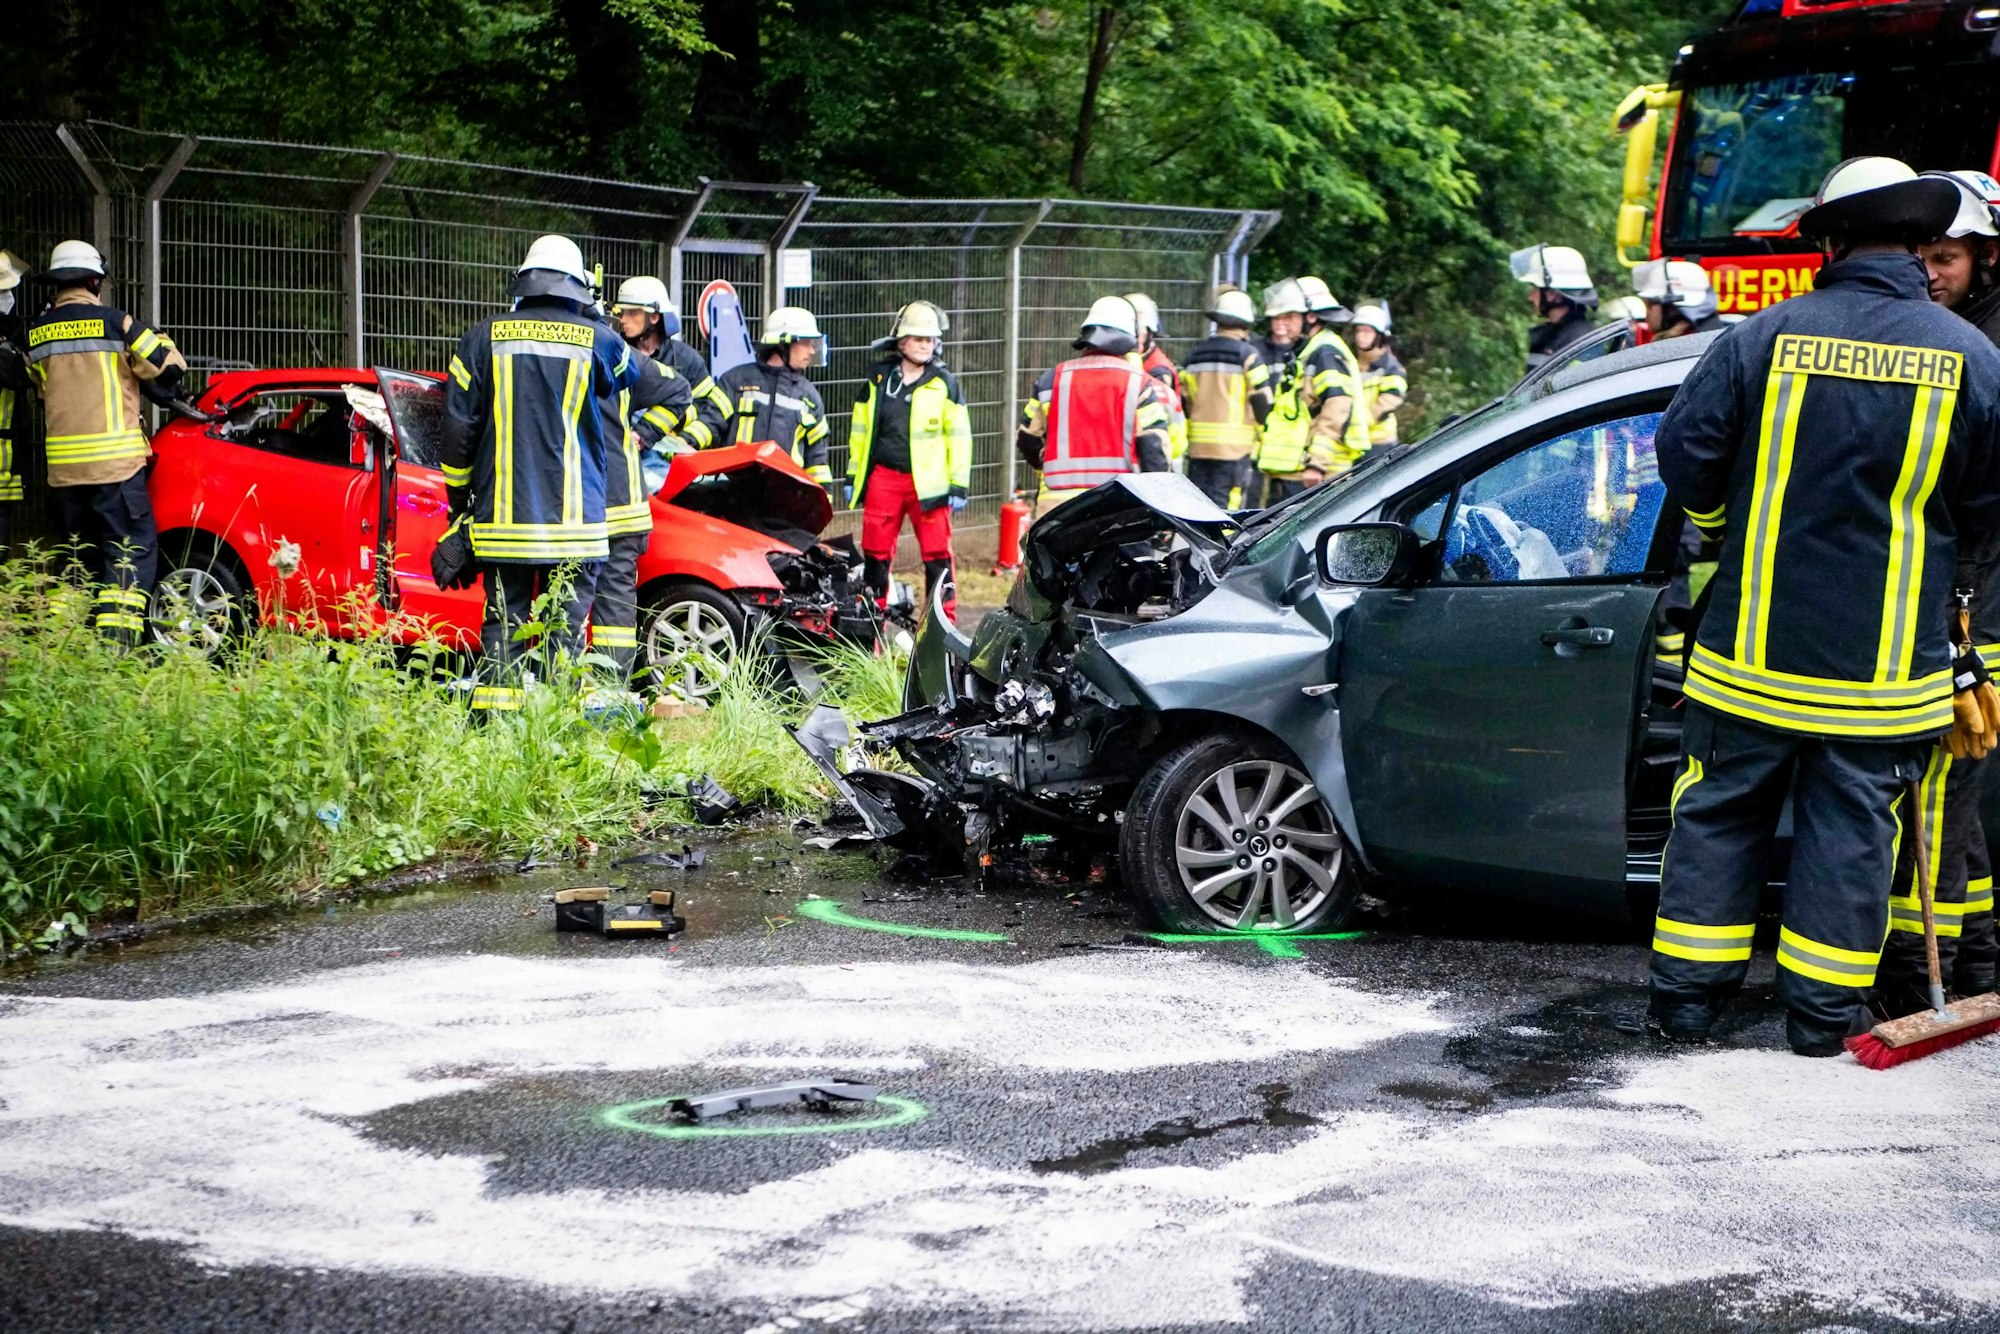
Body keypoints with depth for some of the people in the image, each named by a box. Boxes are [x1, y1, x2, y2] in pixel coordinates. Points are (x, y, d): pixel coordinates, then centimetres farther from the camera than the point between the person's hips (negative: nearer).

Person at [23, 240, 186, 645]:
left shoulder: (37, 332, 11)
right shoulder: (115, 323, -5)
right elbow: (169, 366, 0)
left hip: (62, 464, 5)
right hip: (115, 459, -5)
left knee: (78, 554, 16)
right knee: (133, 550, -3)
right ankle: (116, 639, -16)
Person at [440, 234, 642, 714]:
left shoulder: (484, 338, 3)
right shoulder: (598, 341, -1)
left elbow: (458, 426, 4)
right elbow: (630, 375, 24)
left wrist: (459, 500, 14)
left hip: (503, 514, 1)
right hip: (574, 517, -1)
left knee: (502, 620, 7)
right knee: (566, 623, 2)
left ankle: (493, 714, 4)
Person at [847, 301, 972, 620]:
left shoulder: (943, 383, 2)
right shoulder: (878, 378, 8)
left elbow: (959, 434, 2)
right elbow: (859, 429, 17)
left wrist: (959, 485, -3)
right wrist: (852, 475, 15)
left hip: (929, 482, -2)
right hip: (883, 478, 2)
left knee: (937, 557, -4)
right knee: (875, 554, 6)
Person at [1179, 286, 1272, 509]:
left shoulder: (1195, 355, 13)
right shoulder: (1249, 354, -5)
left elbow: (1185, 402, 15)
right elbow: (1262, 403, -6)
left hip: (1198, 448, 5)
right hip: (1237, 449, -5)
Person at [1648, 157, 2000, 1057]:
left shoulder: (1767, 335, -7)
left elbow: (1684, 450, -4)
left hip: (1755, 645, 0)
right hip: (1885, 662, 0)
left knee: (1719, 813, 11)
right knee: (1850, 828, 10)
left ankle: (1687, 995, 15)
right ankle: (1823, 1010, 15)